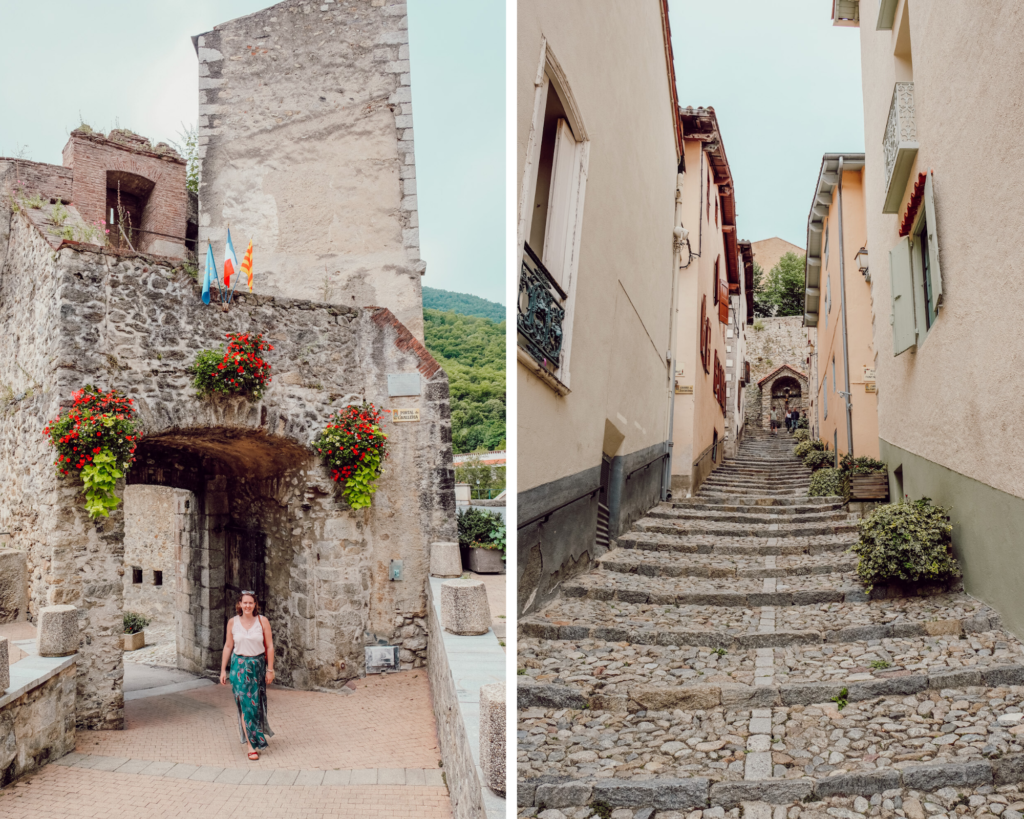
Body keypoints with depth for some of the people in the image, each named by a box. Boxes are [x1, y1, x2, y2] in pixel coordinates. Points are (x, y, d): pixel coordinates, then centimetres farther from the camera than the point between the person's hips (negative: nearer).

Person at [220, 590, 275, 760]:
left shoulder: (262, 621, -5)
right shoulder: (233, 622, -2)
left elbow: (269, 646, -2)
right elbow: (228, 646, 5)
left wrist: (270, 669, -3)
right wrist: (223, 670, 5)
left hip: (258, 666, 1)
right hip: (239, 666, -1)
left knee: (256, 704, 11)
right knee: (245, 704, -6)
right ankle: (251, 745, -3)